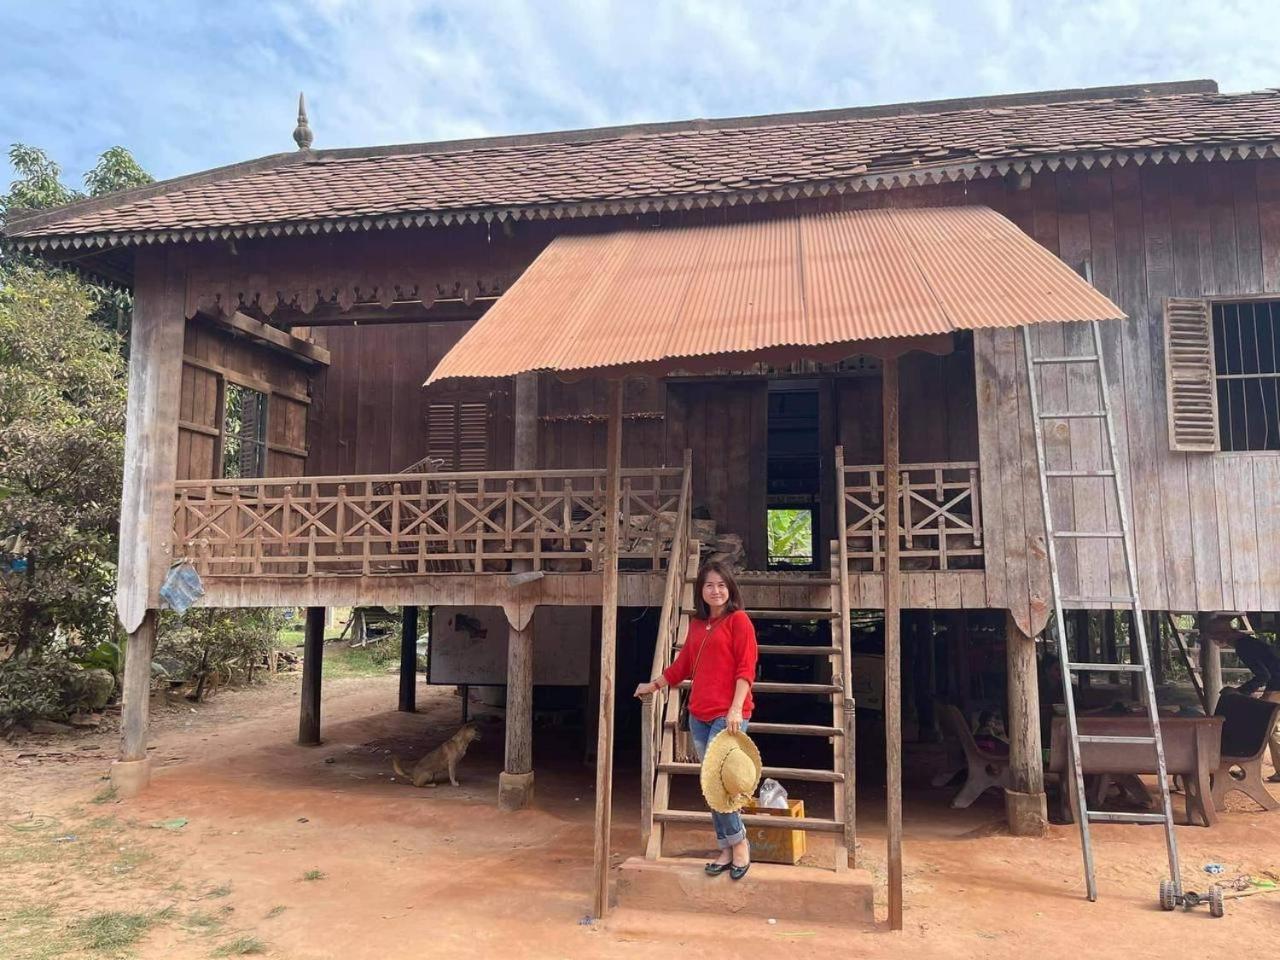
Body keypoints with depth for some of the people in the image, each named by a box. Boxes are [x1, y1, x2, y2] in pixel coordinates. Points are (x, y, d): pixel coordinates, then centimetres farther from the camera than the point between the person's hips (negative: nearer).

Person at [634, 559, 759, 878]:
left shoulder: (738, 620, -4)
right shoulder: (696, 624, 15)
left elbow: (746, 668, -10)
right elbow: (683, 665, 23)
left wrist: (735, 709, -18)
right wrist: (654, 685, 26)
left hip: (728, 716, -7)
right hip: (699, 715, 7)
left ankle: (739, 842, 8)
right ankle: (727, 850, 21)